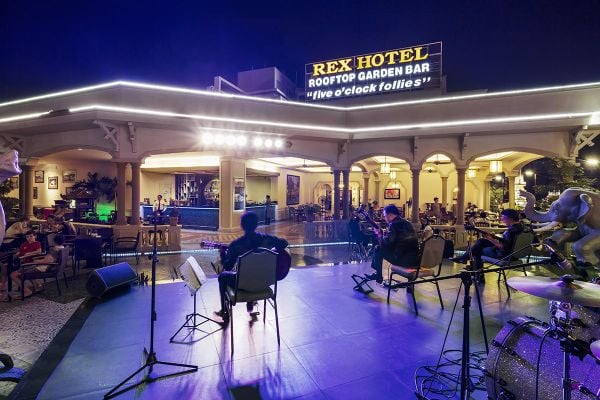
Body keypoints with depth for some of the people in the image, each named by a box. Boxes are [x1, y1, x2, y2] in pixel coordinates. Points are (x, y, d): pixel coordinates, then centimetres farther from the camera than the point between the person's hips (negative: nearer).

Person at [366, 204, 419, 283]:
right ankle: (377, 272, 28)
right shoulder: (407, 223, 16)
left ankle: (378, 276, 16)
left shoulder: (394, 224, -12)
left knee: (378, 249, 6)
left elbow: (387, 242, -14)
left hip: (403, 259, -9)